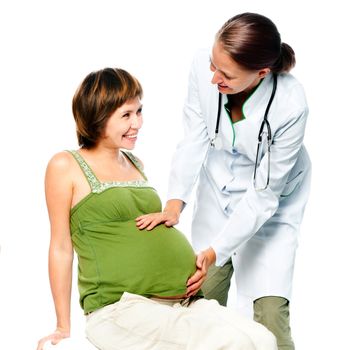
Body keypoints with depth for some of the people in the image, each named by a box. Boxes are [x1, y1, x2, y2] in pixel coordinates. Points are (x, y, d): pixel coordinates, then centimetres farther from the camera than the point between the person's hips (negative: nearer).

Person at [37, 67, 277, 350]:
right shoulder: (66, 166, 1)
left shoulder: (136, 164, 21)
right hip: (121, 307, -6)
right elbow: (61, 248, 3)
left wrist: (195, 262, 8)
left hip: (185, 302, 6)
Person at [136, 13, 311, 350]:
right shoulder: (203, 66, -27)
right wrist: (175, 202, -29)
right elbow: (193, 138, -17)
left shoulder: (290, 105, -34)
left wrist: (216, 250, -29)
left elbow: (263, 194, -26)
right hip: (218, 189, 4)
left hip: (270, 200, -3)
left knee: (270, 310, -11)